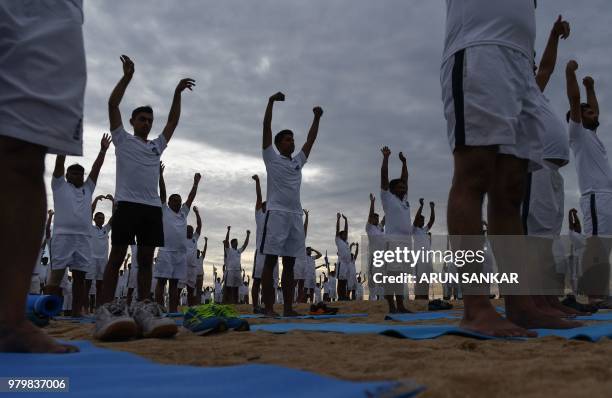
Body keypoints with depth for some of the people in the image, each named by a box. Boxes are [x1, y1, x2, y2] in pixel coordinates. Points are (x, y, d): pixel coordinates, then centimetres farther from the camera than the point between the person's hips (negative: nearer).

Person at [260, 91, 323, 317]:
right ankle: (269, 308, -5)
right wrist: (271, 102, -5)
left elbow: (311, 140, 24)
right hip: (277, 213, -6)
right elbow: (266, 128, -2)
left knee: (289, 263, 6)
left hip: (295, 215, 6)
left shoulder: (298, 161, 20)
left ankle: (288, 308, 10)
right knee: (270, 261, -6)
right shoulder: (272, 158, 5)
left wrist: (317, 118, 19)